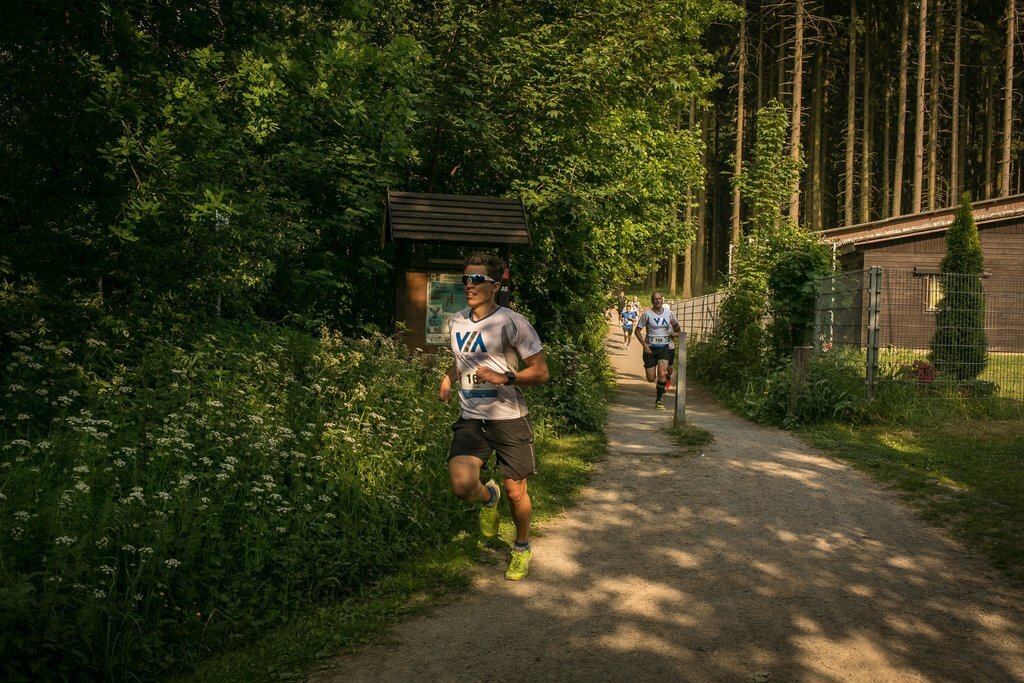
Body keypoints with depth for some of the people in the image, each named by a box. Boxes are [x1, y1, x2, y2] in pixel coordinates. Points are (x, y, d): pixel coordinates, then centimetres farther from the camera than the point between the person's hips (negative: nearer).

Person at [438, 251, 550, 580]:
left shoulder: (513, 323, -11)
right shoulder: (456, 322, 7)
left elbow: (541, 372, -9)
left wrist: (504, 378, -23)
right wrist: (448, 378, 7)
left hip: (509, 418, -3)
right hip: (470, 419, 3)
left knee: (516, 492, 6)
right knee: (462, 485, -17)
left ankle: (522, 548, 35)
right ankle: (489, 497, 20)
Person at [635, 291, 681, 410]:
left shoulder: (669, 313, 3)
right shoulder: (647, 314, -4)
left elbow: (678, 330, 16)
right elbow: (637, 330, 0)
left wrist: (675, 325, -9)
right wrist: (644, 344, -13)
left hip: (664, 347, 1)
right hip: (650, 347, -1)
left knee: (662, 374, -18)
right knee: (651, 379, 1)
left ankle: (658, 401, -4)